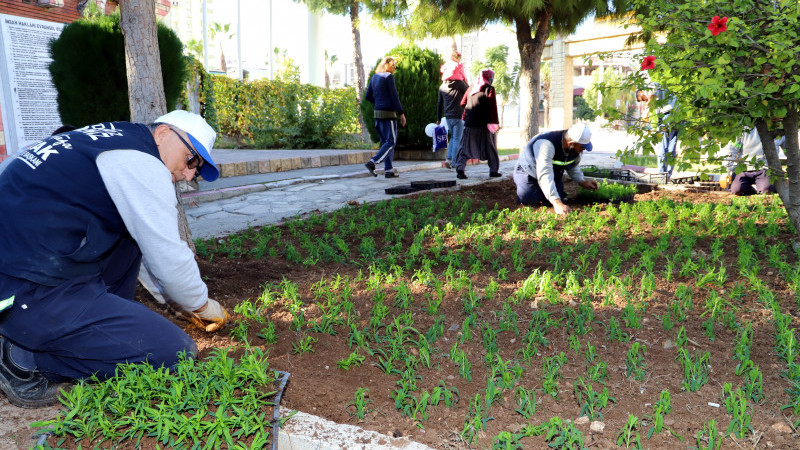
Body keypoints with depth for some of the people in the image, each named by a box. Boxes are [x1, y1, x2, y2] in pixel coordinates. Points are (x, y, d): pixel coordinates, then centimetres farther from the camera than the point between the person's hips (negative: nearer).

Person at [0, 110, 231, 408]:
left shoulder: (111, 140, 17)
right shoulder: (141, 163, -13)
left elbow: (149, 247, 24)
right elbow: (169, 259, -11)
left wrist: (181, 302, 27)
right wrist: (203, 306, 8)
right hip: (29, 294, -10)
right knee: (175, 352, -11)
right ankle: (27, 358, -3)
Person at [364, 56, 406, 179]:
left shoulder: (374, 77, 13)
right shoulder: (389, 77, -9)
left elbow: (368, 96, 15)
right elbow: (394, 96, -12)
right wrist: (401, 113, -9)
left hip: (378, 113, 8)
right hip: (388, 113, -8)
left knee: (385, 142, 11)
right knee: (391, 142, -4)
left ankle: (388, 170, 9)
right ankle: (372, 163, -16)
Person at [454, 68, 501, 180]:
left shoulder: (471, 88, 13)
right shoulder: (489, 89, -4)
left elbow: (462, 104, 15)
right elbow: (492, 107, -11)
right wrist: (495, 123, -11)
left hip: (469, 125, 4)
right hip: (484, 125, -4)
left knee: (465, 148, 6)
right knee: (491, 148, 11)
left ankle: (460, 169, -11)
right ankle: (494, 170, 18)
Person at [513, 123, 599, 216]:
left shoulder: (575, 148, -15)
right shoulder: (546, 144, -41)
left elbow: (573, 166, 7)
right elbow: (544, 175, -50)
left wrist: (582, 182, -12)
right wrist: (557, 203, -58)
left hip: (554, 175, 6)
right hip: (529, 172, -6)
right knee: (529, 201, -21)